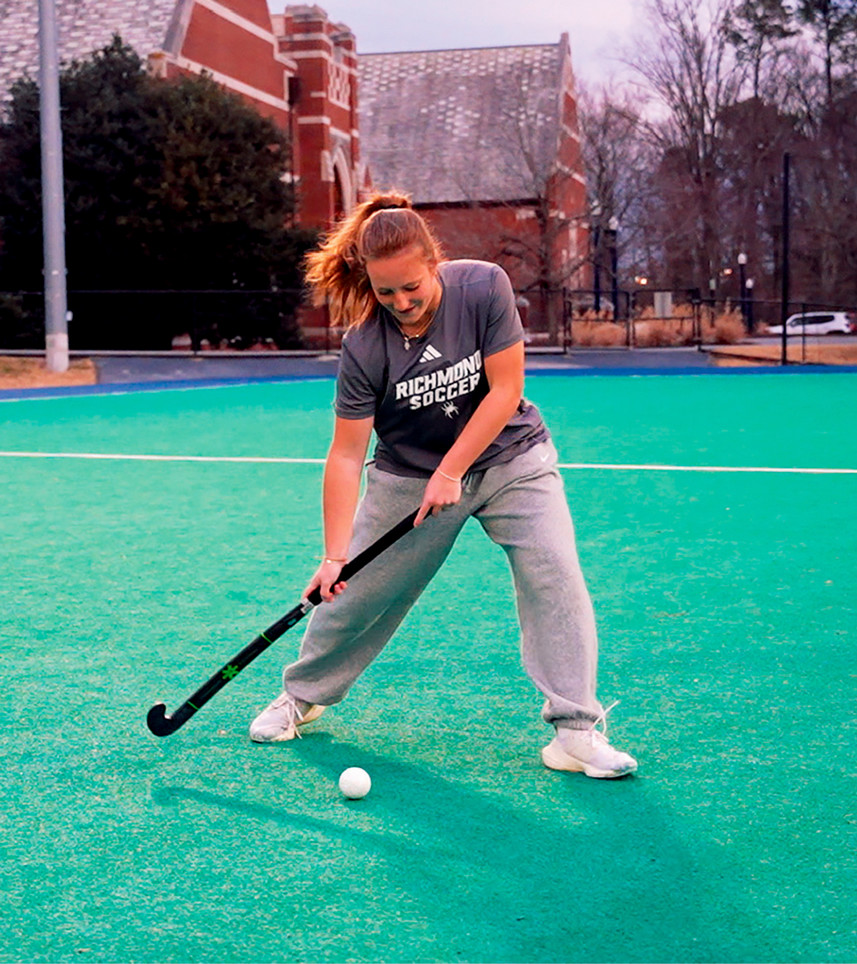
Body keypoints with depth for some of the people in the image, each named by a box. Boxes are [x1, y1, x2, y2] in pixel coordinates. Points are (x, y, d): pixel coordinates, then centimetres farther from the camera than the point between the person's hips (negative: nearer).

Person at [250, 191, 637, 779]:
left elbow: (505, 390, -18)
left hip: (509, 457, 0)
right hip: (408, 476, 0)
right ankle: (303, 696, 32)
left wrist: (450, 472, -22)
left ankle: (576, 732, -11)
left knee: (555, 576, -18)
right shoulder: (364, 346, -21)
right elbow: (347, 455, -19)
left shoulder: (484, 286, -21)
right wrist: (334, 554, -26)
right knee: (357, 594, 5)